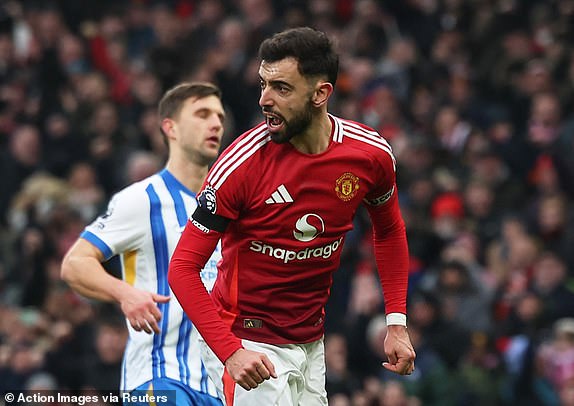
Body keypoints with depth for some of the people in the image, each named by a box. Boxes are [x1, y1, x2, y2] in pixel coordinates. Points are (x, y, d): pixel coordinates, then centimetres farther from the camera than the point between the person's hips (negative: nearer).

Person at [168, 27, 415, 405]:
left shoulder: (371, 155, -8)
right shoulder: (242, 162, -20)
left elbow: (389, 230, 14)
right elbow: (183, 267, -17)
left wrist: (397, 322, 6)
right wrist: (230, 352, -27)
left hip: (311, 343, 5)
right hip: (246, 342, -5)